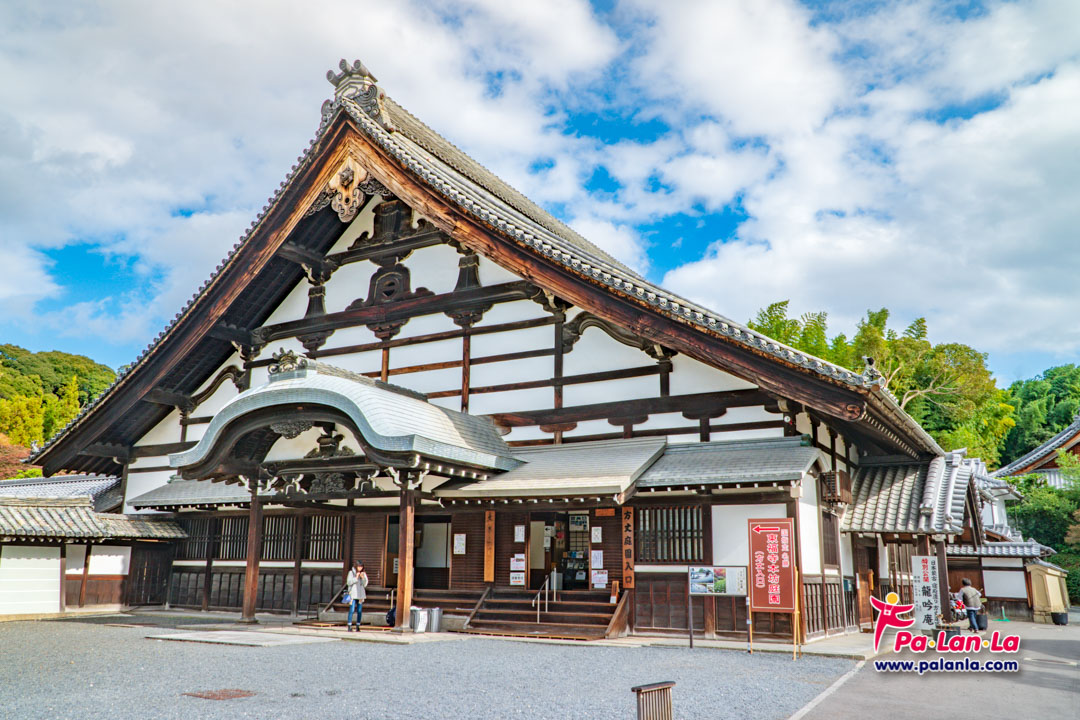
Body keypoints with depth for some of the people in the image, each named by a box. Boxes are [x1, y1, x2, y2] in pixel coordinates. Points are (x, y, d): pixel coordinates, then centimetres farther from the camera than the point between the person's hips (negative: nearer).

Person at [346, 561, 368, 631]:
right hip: (353, 594, -3)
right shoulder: (351, 573, 1)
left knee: (359, 611, 3)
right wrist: (356, 578, -15)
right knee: (352, 610, -10)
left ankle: (357, 626, 9)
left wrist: (363, 578, -9)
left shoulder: (363, 574, 10)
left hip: (361, 594, 4)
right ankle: (349, 626, -7)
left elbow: (365, 584, 7)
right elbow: (348, 582, -7)